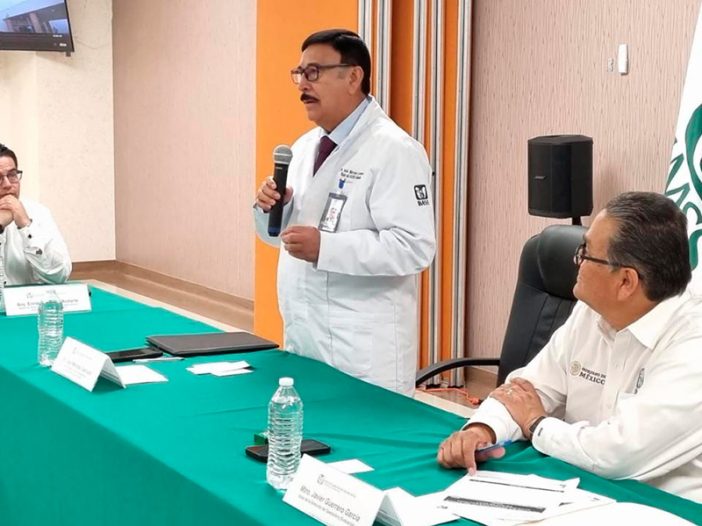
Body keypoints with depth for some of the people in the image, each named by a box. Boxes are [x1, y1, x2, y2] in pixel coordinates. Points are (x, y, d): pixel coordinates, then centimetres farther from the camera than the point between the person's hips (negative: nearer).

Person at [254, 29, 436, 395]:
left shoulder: (394, 150, -14)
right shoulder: (304, 146, 12)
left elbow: (414, 247, -21)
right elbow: (280, 232, 19)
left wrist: (325, 247, -26)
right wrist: (270, 207, -3)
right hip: (302, 337, 8)